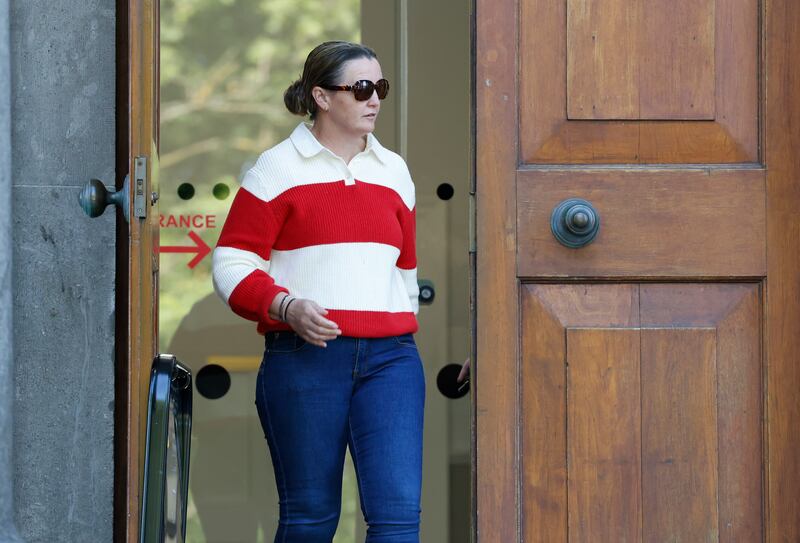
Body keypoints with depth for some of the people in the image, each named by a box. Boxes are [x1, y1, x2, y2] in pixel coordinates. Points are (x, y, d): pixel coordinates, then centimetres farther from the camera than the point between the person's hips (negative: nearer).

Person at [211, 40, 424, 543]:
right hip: (302, 358, -3)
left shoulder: (395, 171, 16)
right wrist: (287, 307, -17)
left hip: (389, 356, 3)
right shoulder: (278, 168, 2)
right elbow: (232, 266, -2)